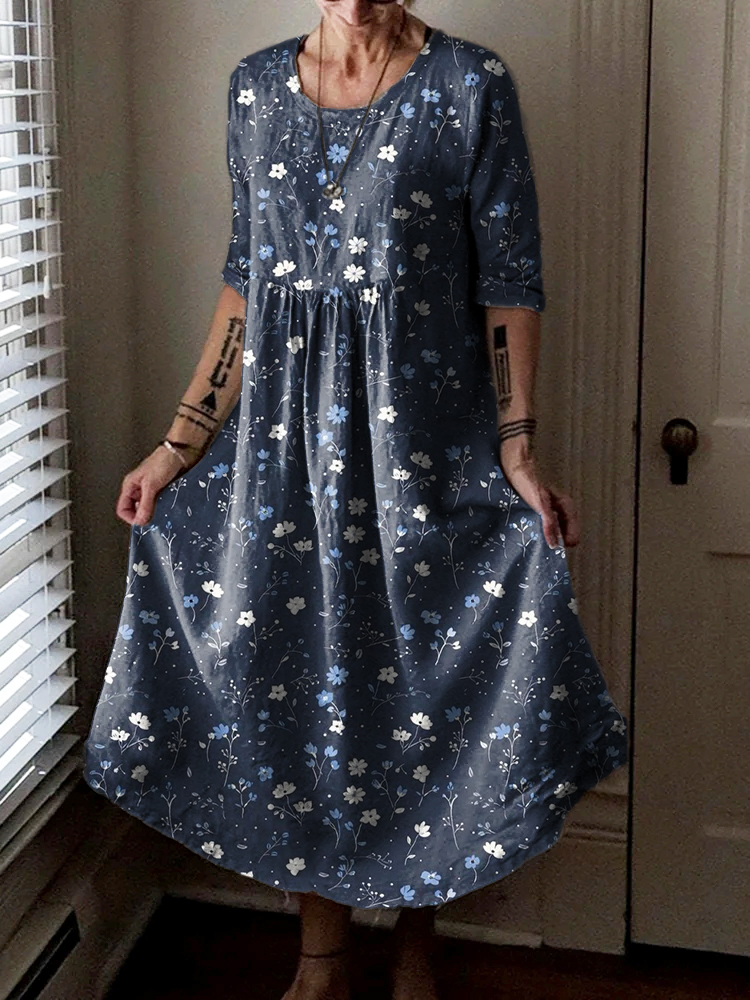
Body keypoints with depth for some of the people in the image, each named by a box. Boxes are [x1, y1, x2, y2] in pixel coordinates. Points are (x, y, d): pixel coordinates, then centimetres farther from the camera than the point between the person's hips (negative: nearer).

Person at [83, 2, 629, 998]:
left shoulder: (470, 84, -5)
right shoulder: (257, 85, 6)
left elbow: (509, 281, -4)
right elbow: (246, 276, 10)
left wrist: (518, 449, -11)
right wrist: (182, 441, 6)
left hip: (422, 433, -3)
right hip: (285, 433, 3)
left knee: (421, 671, 7)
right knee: (297, 669, 8)